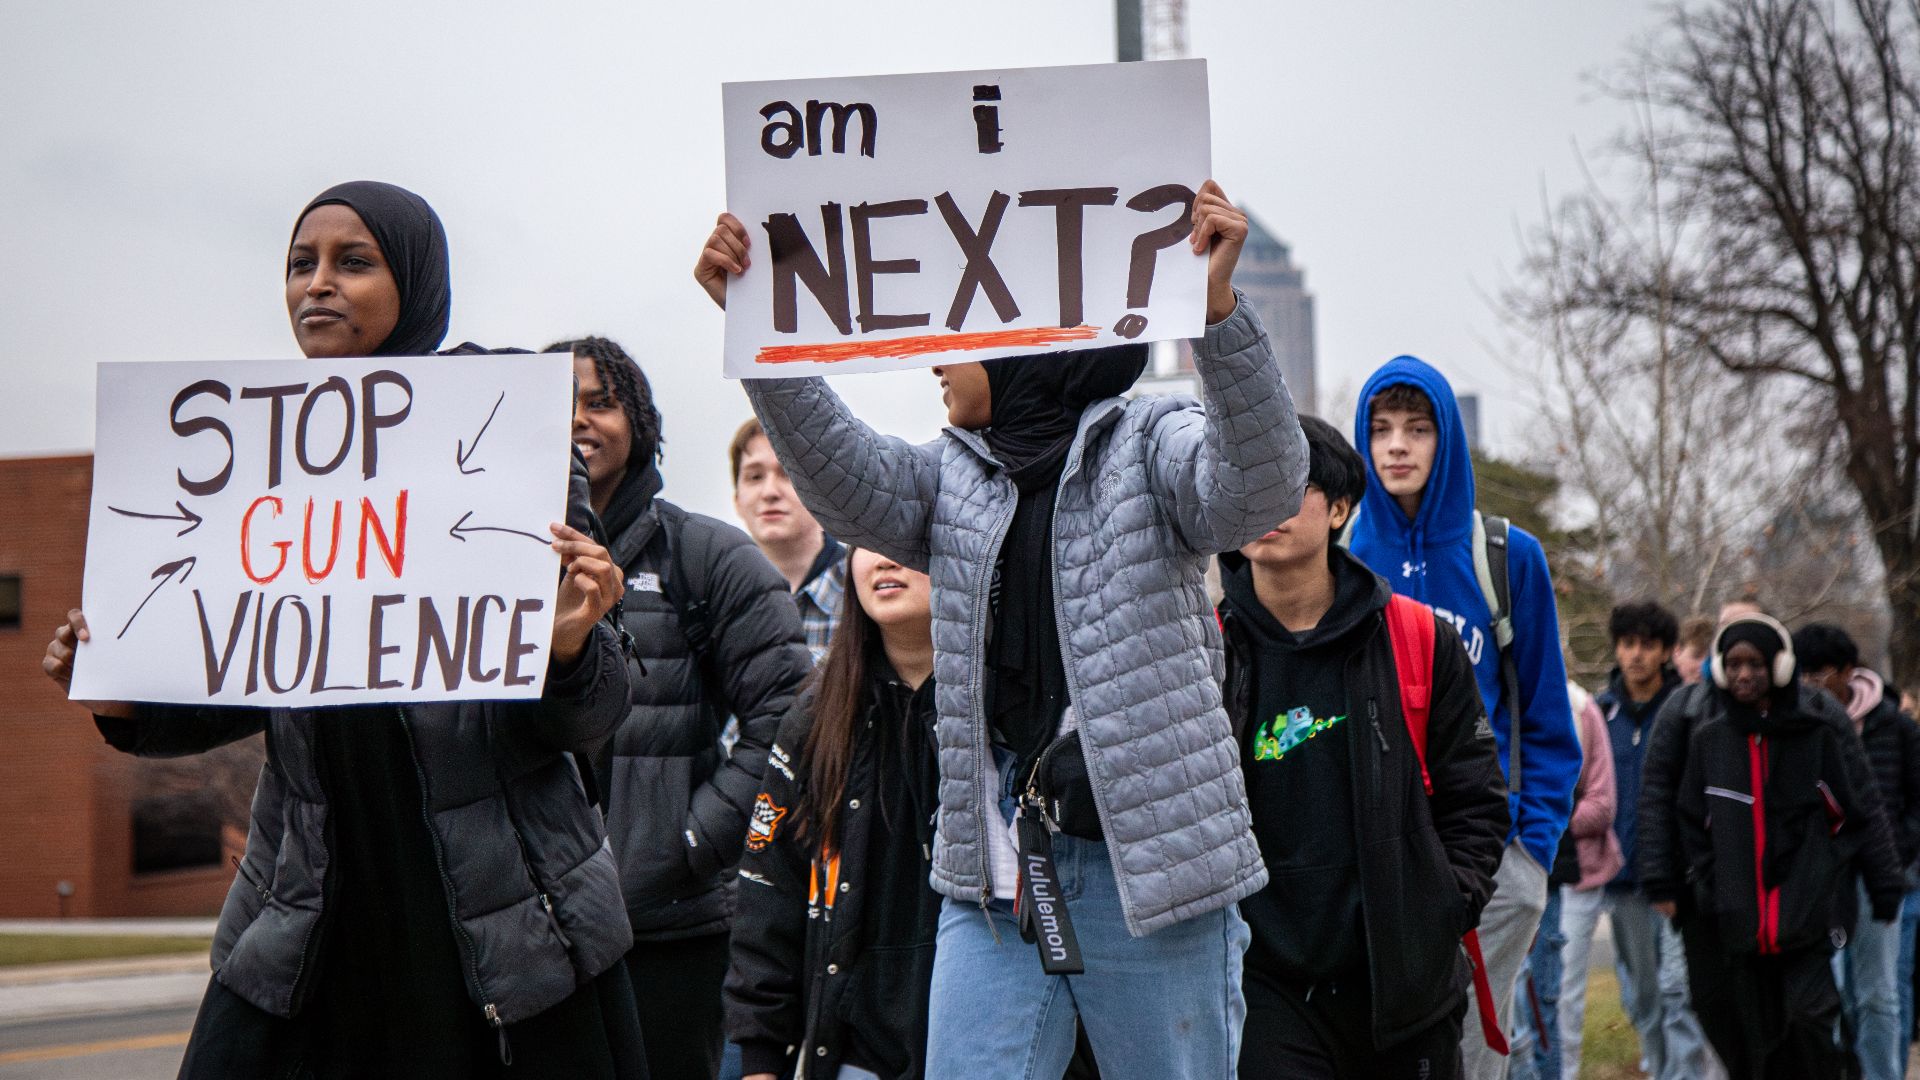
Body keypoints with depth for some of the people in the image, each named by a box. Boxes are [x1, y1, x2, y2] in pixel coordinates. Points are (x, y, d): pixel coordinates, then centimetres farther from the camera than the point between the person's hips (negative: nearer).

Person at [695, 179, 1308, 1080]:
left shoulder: (1151, 446, 0)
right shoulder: (953, 477, 15)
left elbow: (1261, 489, -19)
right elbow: (844, 480, -3)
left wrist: (1214, 307, -34)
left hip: (1149, 873, -4)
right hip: (994, 875, 4)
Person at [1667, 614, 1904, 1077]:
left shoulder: (1821, 724, -2)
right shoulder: (1708, 735, 6)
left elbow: (1863, 809, 1)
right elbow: (1692, 821, 13)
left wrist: (1885, 883, 1)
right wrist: (1703, 887, 8)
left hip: (1810, 908, -3)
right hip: (1743, 913, 3)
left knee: (1808, 1014, -14)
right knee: (1754, 1031, 4)